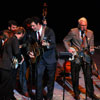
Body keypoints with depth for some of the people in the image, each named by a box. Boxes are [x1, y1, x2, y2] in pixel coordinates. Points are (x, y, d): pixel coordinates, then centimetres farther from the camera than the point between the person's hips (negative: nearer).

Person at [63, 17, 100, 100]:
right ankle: (76, 93, 24)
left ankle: (91, 93, 13)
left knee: (89, 76, -1)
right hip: (75, 57, -1)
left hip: (86, 57, 1)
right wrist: (68, 49, -4)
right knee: (75, 76, 8)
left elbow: (91, 45, 9)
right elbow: (65, 40, 7)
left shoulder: (90, 33, 5)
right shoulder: (73, 31, -3)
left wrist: (91, 49, -13)